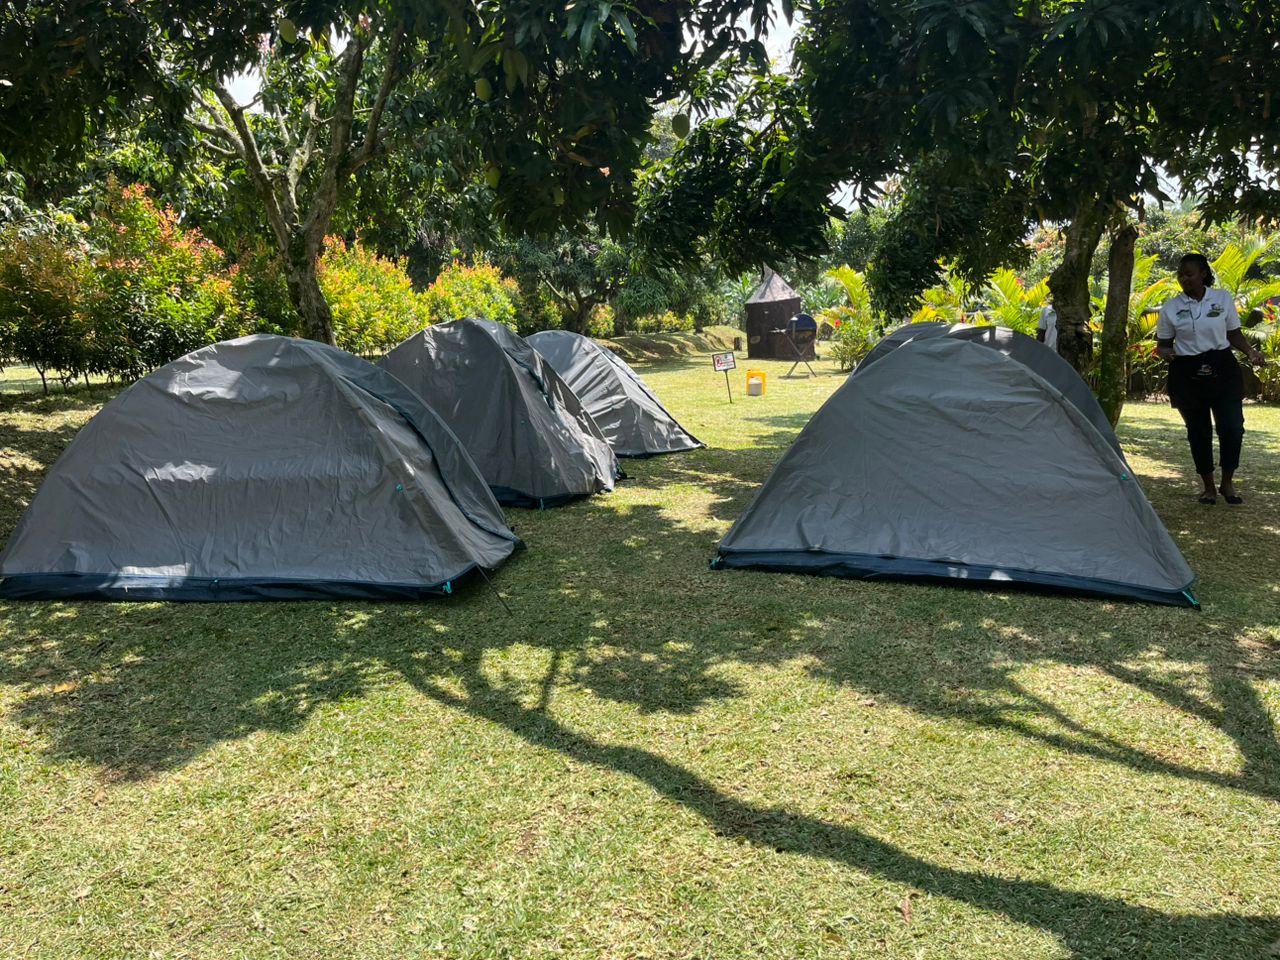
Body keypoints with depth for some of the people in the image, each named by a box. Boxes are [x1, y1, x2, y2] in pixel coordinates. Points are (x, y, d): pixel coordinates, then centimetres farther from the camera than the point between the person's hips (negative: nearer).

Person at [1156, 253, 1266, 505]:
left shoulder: (1223, 298, 2)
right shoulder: (1171, 308, -1)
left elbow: (1234, 334, 9)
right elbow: (1163, 344, 6)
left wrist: (1250, 351, -9)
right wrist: (1166, 353, -17)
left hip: (1222, 369, 0)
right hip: (1188, 373, 0)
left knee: (1232, 426, -7)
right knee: (1198, 430, 6)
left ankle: (1227, 483, 13)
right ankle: (1208, 486, 20)